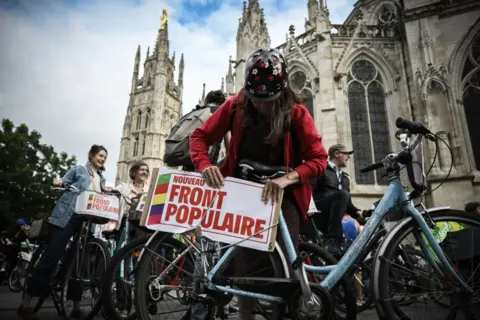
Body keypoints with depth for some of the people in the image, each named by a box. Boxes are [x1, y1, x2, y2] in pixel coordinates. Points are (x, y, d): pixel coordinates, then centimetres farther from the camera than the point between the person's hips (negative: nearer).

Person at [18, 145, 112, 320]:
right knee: (52, 255, -9)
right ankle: (26, 303, -1)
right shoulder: (79, 169, 5)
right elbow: (62, 183, 4)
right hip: (67, 217, -5)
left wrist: (106, 192, 3)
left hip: (87, 221, 6)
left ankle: (76, 306, 10)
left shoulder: (102, 179, 21)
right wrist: (58, 182, -17)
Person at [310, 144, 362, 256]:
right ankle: (332, 241, -38)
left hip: (331, 217, 7)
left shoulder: (345, 178, 29)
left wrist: (357, 212, 4)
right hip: (319, 212, -7)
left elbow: (347, 202, 25)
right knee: (342, 194, -33)